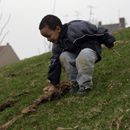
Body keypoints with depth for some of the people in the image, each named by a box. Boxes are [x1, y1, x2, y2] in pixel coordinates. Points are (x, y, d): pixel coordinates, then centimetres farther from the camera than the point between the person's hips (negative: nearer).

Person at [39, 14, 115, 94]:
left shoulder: (76, 28, -25)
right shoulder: (57, 45, -3)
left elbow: (97, 31, -17)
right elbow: (54, 63, 1)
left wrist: (110, 42, -7)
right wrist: (53, 82, -4)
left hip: (90, 50, -6)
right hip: (74, 55, 6)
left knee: (84, 54, -39)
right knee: (63, 57, -23)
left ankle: (85, 84, -25)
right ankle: (76, 83, -11)